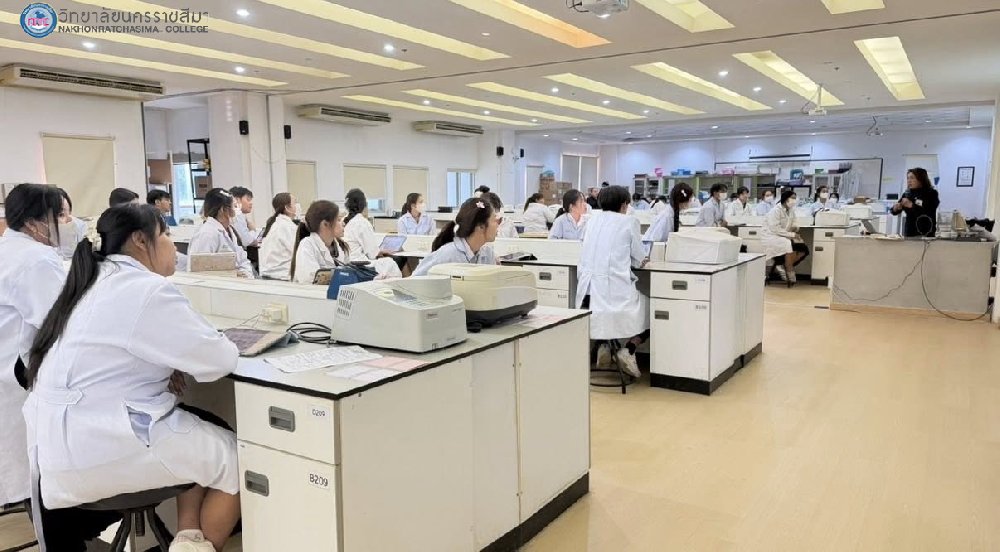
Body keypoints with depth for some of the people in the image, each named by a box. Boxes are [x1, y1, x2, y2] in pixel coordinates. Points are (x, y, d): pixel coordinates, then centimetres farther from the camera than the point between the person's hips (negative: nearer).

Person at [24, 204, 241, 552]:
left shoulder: (98, 283, 13)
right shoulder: (147, 290, -17)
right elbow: (219, 360, -17)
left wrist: (165, 366, 4)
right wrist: (213, 342, 6)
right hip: (92, 449, -10)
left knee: (207, 437, 19)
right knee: (235, 457, 4)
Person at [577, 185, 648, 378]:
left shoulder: (593, 221, 13)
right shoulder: (629, 221, -1)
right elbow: (639, 259, 5)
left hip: (587, 287, 5)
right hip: (615, 286, -5)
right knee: (648, 313, 18)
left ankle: (602, 345, 11)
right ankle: (629, 350, -2)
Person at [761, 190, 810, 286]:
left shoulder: (791, 211, 7)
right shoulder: (776, 210, -16)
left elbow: (791, 224, 18)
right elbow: (775, 229, -24)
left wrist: (795, 227, -7)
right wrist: (791, 234, -25)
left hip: (784, 237, 8)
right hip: (771, 236, -8)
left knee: (804, 249, -10)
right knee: (789, 245, -34)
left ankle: (782, 267, -3)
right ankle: (790, 277, -24)